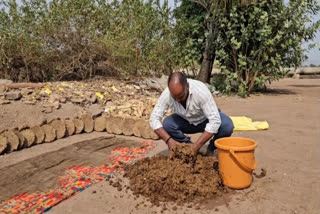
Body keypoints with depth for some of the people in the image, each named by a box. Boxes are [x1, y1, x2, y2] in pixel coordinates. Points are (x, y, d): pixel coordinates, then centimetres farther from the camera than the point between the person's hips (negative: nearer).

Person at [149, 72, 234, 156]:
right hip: (185, 121, 2)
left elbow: (215, 121, -36)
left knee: (227, 126, -30)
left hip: (206, 119, -2)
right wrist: (168, 140, -36)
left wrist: (197, 146, -38)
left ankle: (211, 149, 1)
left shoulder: (200, 90, -35)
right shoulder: (166, 94, -27)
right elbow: (154, 119, -23)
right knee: (167, 124, -26)